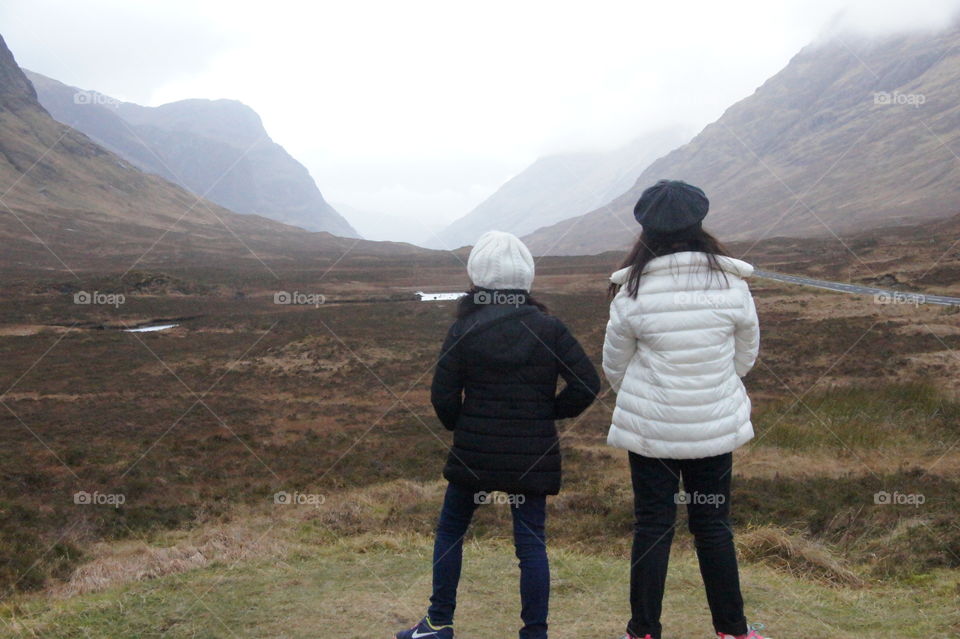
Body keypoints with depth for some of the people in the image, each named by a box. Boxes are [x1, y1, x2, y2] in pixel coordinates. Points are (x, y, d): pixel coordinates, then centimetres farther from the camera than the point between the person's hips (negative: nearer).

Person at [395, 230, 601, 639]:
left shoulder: (463, 329, -6)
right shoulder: (549, 328, -4)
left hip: (474, 452, 0)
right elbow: (587, 383, -7)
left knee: (450, 531, 16)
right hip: (533, 454, 1)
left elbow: (443, 397, -5)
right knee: (531, 541, 7)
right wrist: (551, 412, 6)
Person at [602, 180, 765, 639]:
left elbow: (614, 366, 0)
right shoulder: (731, 284, -7)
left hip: (649, 427, -2)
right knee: (713, 524, 14)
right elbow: (747, 355, 6)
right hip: (716, 426, 2)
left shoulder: (633, 293, -12)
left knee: (652, 524, 9)